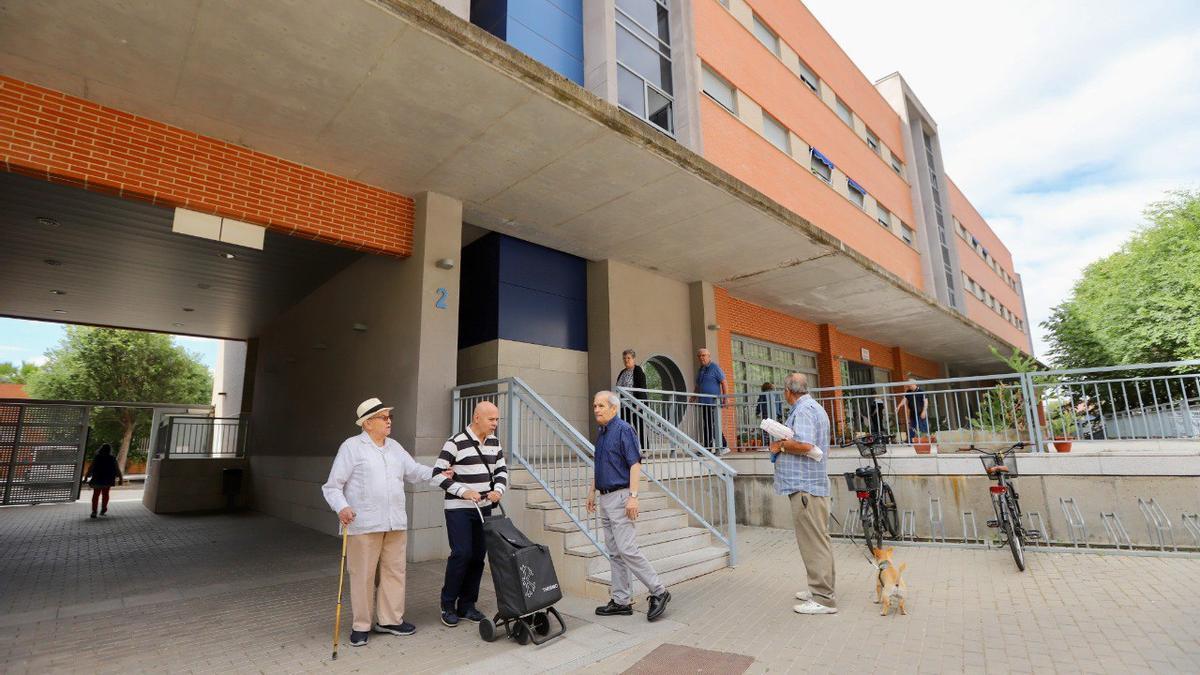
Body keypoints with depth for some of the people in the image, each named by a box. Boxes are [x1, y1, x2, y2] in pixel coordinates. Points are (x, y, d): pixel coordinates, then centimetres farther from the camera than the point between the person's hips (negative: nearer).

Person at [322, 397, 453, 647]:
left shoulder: (395, 447, 14)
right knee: (363, 575, 4)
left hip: (395, 523, 6)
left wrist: (438, 475, 5)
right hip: (364, 524, -6)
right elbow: (333, 485, -6)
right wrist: (341, 507, -21)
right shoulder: (352, 446, -5)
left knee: (394, 571, 11)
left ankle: (390, 620, 25)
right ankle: (361, 626, 20)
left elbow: (414, 470, 18)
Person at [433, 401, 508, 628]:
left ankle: (467, 605, 21)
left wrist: (498, 490, -5)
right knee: (461, 554, -8)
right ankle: (448, 606, 11)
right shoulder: (456, 442, -13)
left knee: (478, 556, 7)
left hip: (484, 508, 6)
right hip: (459, 509, -6)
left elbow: (501, 470, 14)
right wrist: (463, 491, -19)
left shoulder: (494, 442, 6)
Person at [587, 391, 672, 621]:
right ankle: (621, 601, 20)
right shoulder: (601, 434, 14)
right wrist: (592, 492, 20)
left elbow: (635, 464, -18)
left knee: (627, 550, -10)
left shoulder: (624, 430, -12)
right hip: (605, 499, 9)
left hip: (620, 498, -9)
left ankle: (658, 592, 4)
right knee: (615, 553, 12)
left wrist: (633, 496, -24)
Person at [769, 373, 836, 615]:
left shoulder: (803, 410, -15)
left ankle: (823, 599, 1)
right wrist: (785, 447, 16)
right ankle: (820, 588, 28)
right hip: (813, 484, 11)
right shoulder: (815, 407, 19)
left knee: (814, 542, -5)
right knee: (818, 540, 17)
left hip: (805, 486, -11)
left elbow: (804, 444, -28)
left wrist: (780, 446, -12)